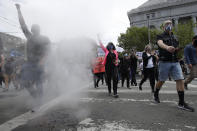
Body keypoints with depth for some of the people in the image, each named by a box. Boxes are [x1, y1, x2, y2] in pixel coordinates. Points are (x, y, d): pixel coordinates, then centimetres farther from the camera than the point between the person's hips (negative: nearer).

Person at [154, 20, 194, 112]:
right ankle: (156, 95, 32)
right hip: (164, 62, -5)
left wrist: (178, 49, 2)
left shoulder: (174, 37, 18)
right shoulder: (160, 36, 0)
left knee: (180, 80, -6)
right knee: (161, 80, 6)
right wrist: (167, 47, -47)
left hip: (175, 62, 5)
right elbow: (160, 43, -24)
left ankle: (181, 103, -2)